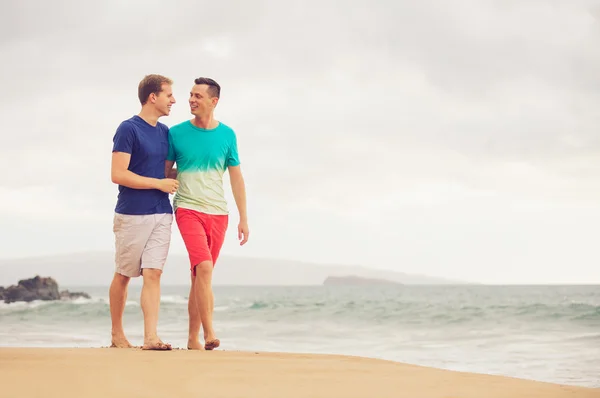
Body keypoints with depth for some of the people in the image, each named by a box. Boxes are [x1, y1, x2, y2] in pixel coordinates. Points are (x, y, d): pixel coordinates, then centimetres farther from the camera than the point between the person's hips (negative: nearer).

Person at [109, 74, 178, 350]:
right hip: (132, 214, -5)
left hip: (161, 214, 5)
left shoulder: (164, 131, 13)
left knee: (153, 274, -5)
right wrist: (160, 183, -13)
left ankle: (150, 337, -10)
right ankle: (117, 333, 21)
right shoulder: (129, 129, -9)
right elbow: (118, 174, -16)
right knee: (123, 275, 7)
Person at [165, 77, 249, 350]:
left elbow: (236, 178, 9)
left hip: (218, 213, 3)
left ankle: (193, 338, 15)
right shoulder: (177, 133, 1)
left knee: (200, 276, 8)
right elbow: (164, 172, 12)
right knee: (204, 268, -20)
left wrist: (244, 218, 7)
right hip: (188, 209, -3)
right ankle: (209, 334, -21)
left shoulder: (227, 135, 6)